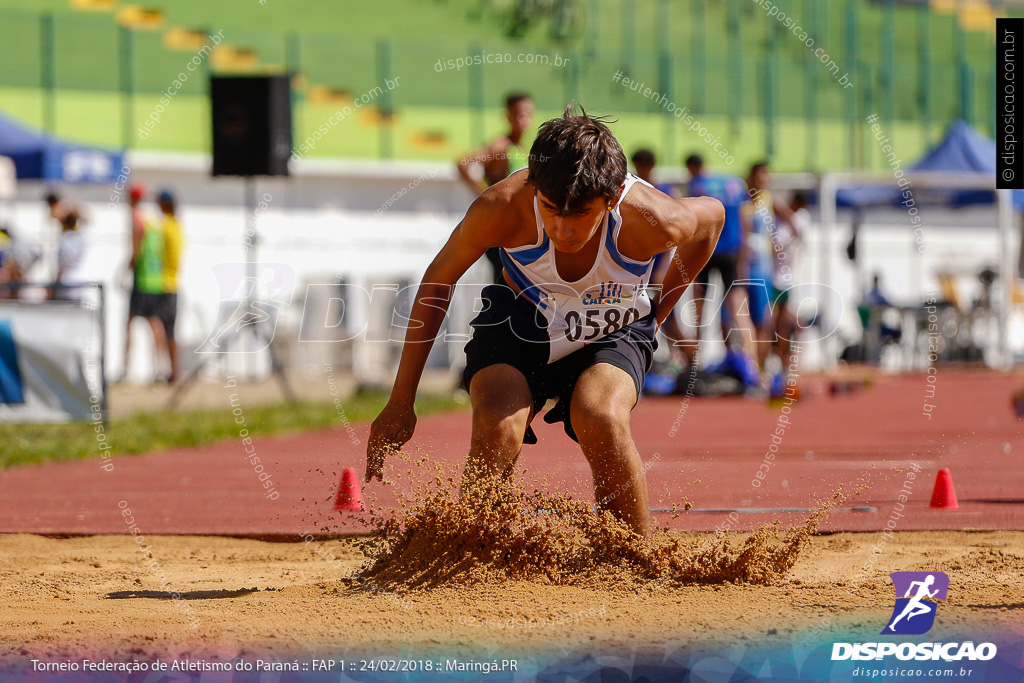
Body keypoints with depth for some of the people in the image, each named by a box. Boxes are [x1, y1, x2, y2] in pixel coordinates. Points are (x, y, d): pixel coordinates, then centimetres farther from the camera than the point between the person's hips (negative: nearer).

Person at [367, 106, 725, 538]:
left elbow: (712, 216, -5)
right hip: (520, 323, 0)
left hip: (610, 337, 0)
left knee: (603, 423, -32)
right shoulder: (503, 209, -31)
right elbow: (437, 281, -12)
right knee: (496, 431, -29)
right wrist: (401, 401, -7)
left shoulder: (651, 220, -32)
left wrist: (658, 312, 3)